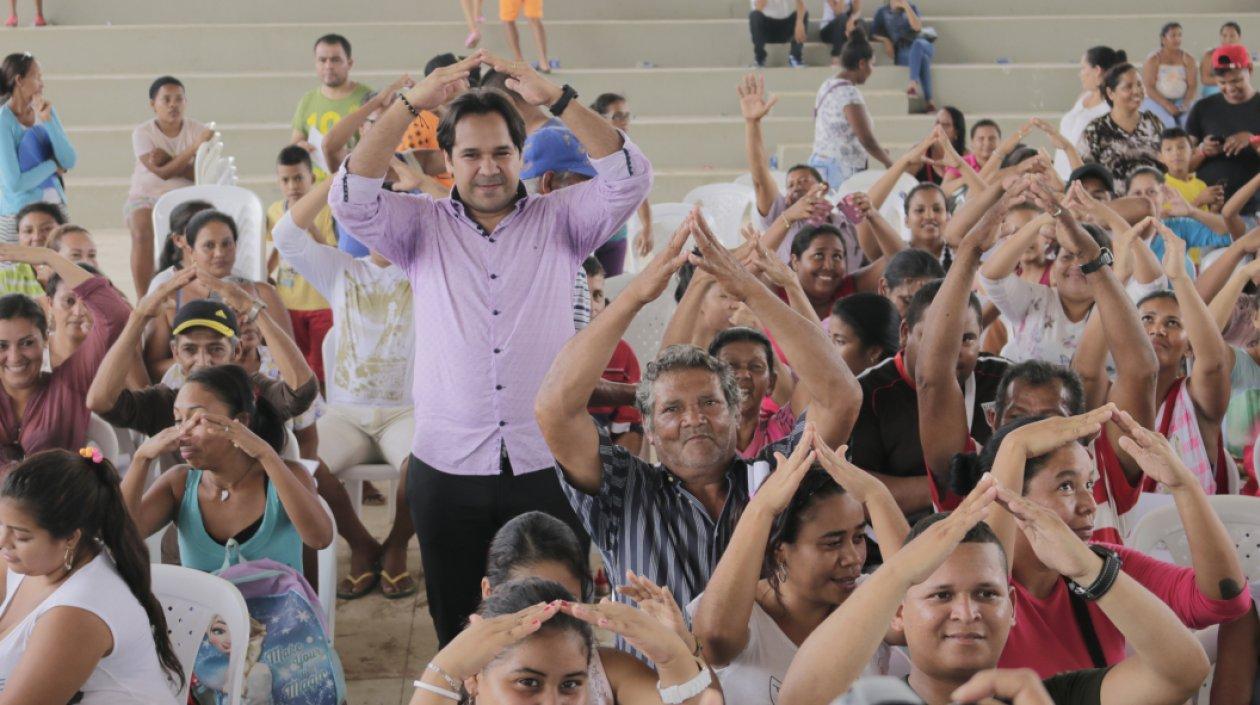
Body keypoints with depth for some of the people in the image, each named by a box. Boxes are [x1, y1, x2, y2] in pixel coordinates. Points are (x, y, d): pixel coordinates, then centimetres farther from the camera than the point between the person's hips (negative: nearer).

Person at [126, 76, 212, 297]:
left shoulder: (197, 130, -1)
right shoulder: (143, 132, -7)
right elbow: (163, 172, -20)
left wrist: (168, 160, -20)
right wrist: (195, 146, -28)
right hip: (145, 197, -1)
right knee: (142, 233, -33)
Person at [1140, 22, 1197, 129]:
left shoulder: (1187, 59, 8)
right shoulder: (1152, 59, -2)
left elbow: (1192, 86, 3)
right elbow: (1149, 88, -9)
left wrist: (1186, 103, -15)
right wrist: (1167, 105, -19)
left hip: (1181, 100, 3)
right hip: (1157, 100, -3)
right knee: (1169, 123, -30)